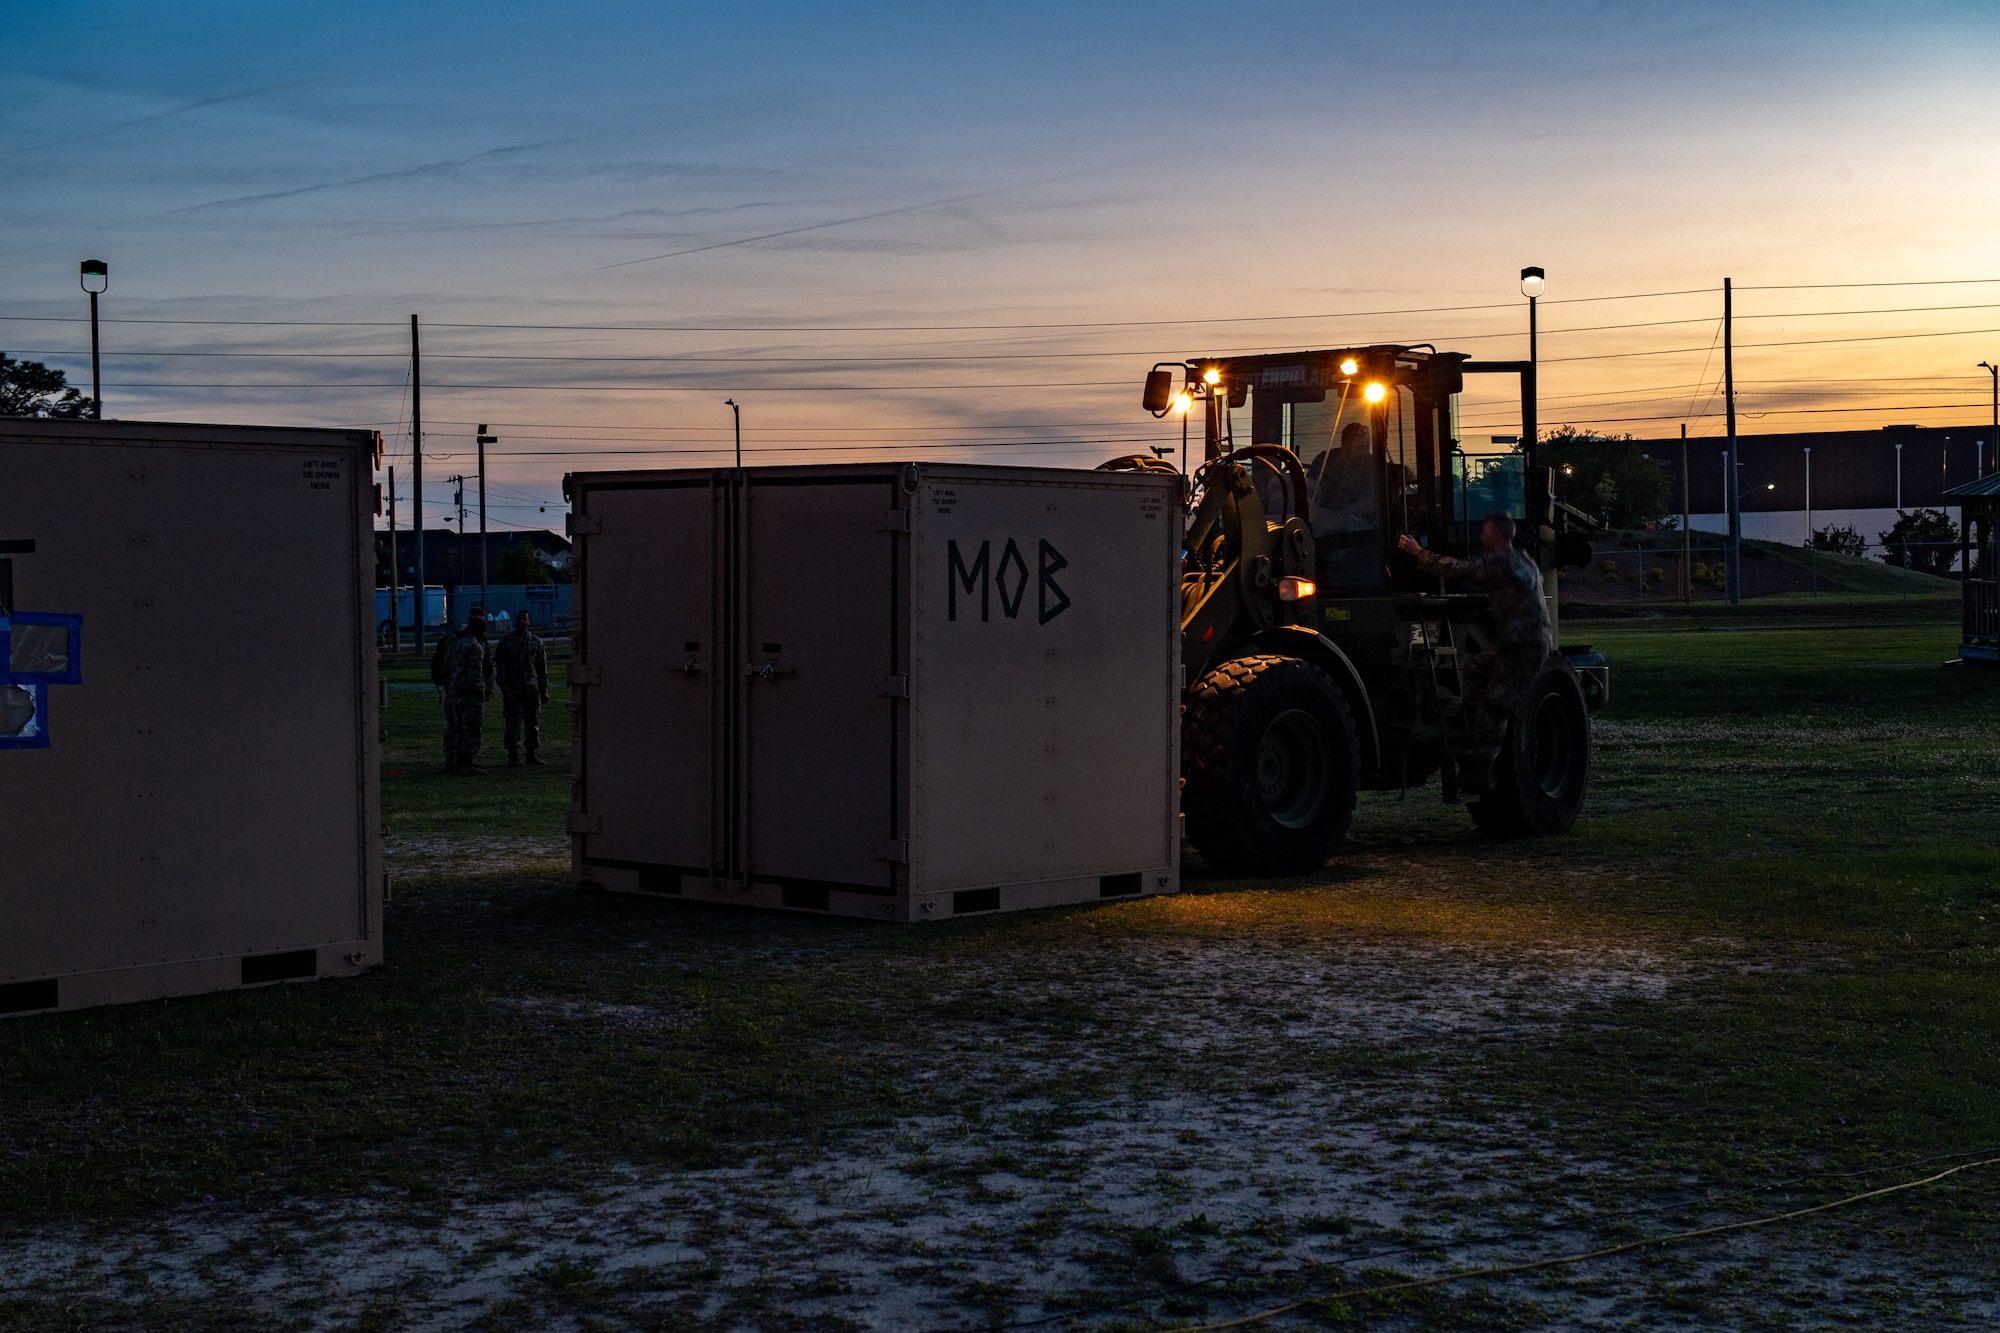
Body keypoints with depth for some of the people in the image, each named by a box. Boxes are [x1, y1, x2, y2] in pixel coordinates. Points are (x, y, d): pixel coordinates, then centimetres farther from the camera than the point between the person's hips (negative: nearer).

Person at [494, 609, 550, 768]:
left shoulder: (536, 642, 10)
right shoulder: (506, 642, 3)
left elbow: (542, 669, 13)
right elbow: (500, 666, -1)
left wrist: (544, 691, 8)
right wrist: (505, 689, -10)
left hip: (531, 689, 2)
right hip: (513, 690, -2)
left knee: (532, 722, 4)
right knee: (513, 722, -4)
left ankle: (531, 756, 12)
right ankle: (513, 757, 1)